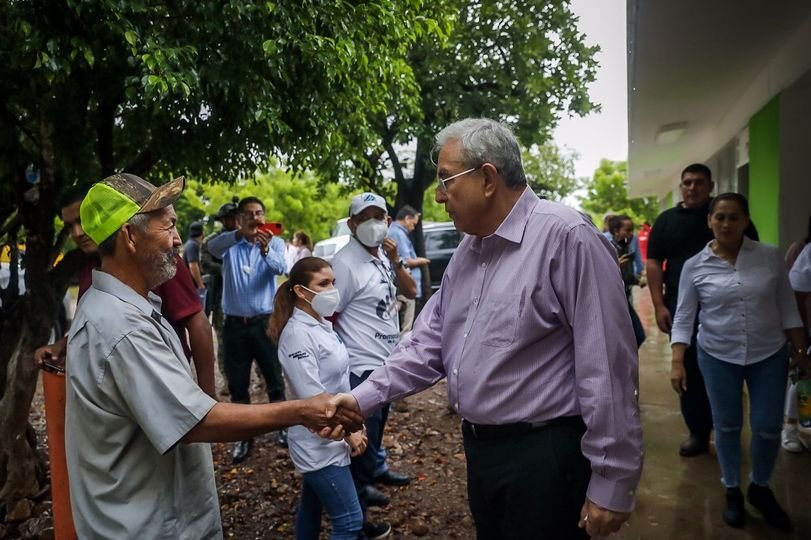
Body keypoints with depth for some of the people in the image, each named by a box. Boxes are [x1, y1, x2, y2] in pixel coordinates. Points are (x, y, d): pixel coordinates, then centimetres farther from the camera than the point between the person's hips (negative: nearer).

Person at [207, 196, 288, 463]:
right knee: (237, 385, 11)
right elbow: (211, 246, -23)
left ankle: (282, 427, 27)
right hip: (235, 323, 1)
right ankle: (244, 436, 26)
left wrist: (265, 249, -42)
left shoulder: (274, 242, 0)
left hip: (265, 321, -1)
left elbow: (280, 268, -20)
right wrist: (239, 234, -42)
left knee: (275, 380, 9)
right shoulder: (229, 244, 0)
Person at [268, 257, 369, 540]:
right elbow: (311, 396, -25)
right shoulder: (297, 333, -21)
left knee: (312, 506, 21)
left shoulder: (321, 324, 7)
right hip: (320, 443, -9)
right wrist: (348, 431, -17)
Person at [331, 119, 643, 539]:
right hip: (478, 448, 8)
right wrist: (363, 398, -1)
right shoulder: (468, 249, 7)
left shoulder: (566, 237, -20)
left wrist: (611, 483, -17)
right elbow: (429, 343, 8)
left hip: (544, 454, -8)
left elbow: (608, 368, -21)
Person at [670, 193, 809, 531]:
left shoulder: (770, 257, -4)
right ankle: (732, 491, 30)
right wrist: (677, 363, -13)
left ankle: (760, 488, 33)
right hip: (718, 357, -1)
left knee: (768, 427, 7)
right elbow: (683, 318, -6)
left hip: (769, 356, 1)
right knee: (727, 426, 10)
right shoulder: (694, 266, -7)